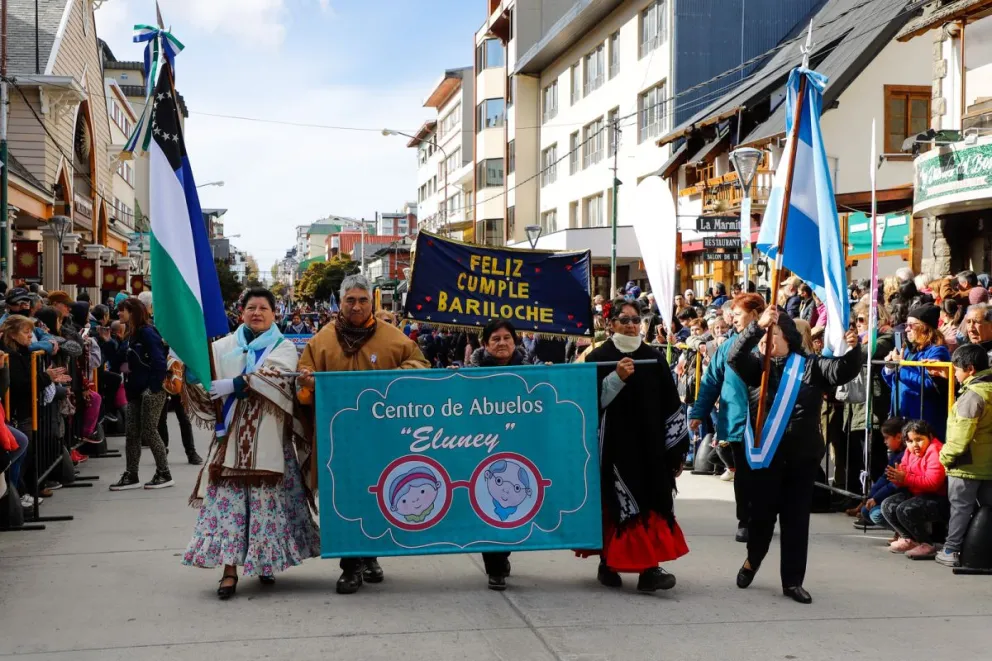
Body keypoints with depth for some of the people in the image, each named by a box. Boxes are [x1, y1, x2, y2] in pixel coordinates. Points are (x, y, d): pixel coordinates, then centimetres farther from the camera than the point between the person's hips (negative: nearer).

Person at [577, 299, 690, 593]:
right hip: (613, 445, -3)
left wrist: (677, 449, 8)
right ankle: (608, 564, 17)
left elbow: (671, 405, 10)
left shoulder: (654, 358, 9)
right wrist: (617, 378, -20)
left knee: (649, 502, -3)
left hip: (648, 444, 3)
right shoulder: (598, 358, 0)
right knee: (615, 504, 0)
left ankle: (648, 569, -3)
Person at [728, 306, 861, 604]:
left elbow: (843, 370, -7)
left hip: (803, 456, 0)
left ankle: (793, 580, 15)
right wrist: (756, 326, -30)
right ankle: (752, 561, 38)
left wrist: (853, 350, -29)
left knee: (797, 518, 5)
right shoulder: (757, 366, 2)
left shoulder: (811, 365, 3)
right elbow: (734, 356, -16)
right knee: (762, 514, 9)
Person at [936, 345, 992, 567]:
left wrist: (946, 456, -11)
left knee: (961, 507, 0)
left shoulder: (973, 395, -18)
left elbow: (961, 435, -22)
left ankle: (951, 551, 6)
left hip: (967, 464, -8)